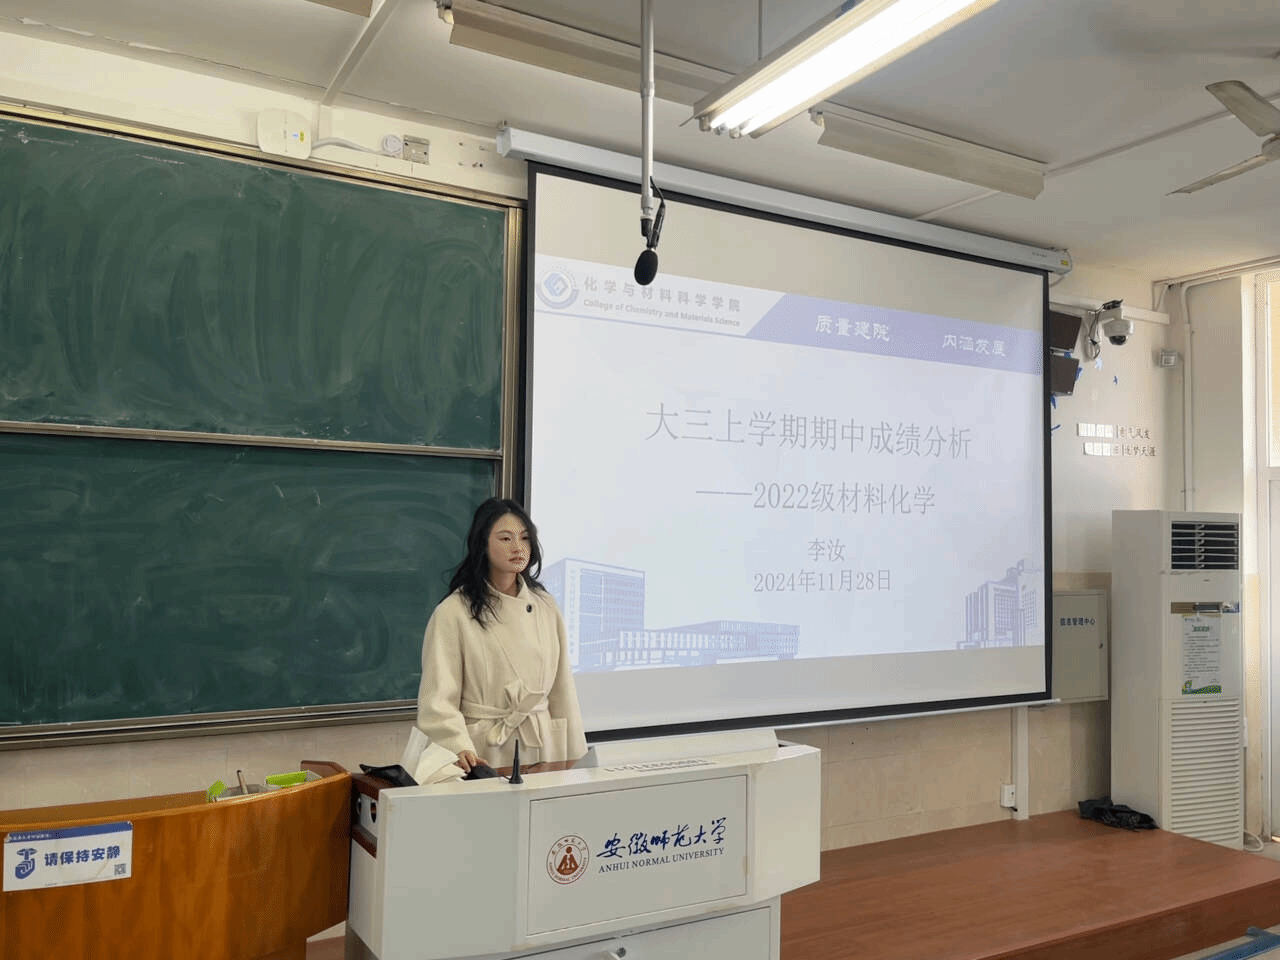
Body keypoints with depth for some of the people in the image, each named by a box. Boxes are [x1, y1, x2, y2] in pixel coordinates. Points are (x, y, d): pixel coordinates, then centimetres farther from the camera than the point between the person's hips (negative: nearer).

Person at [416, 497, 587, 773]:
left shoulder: (546, 607, 7)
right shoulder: (454, 613, -8)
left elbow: (562, 690, 10)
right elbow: (438, 698, -11)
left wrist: (573, 759, 9)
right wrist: (460, 749, -25)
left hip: (540, 749, 4)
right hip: (483, 750, -4)